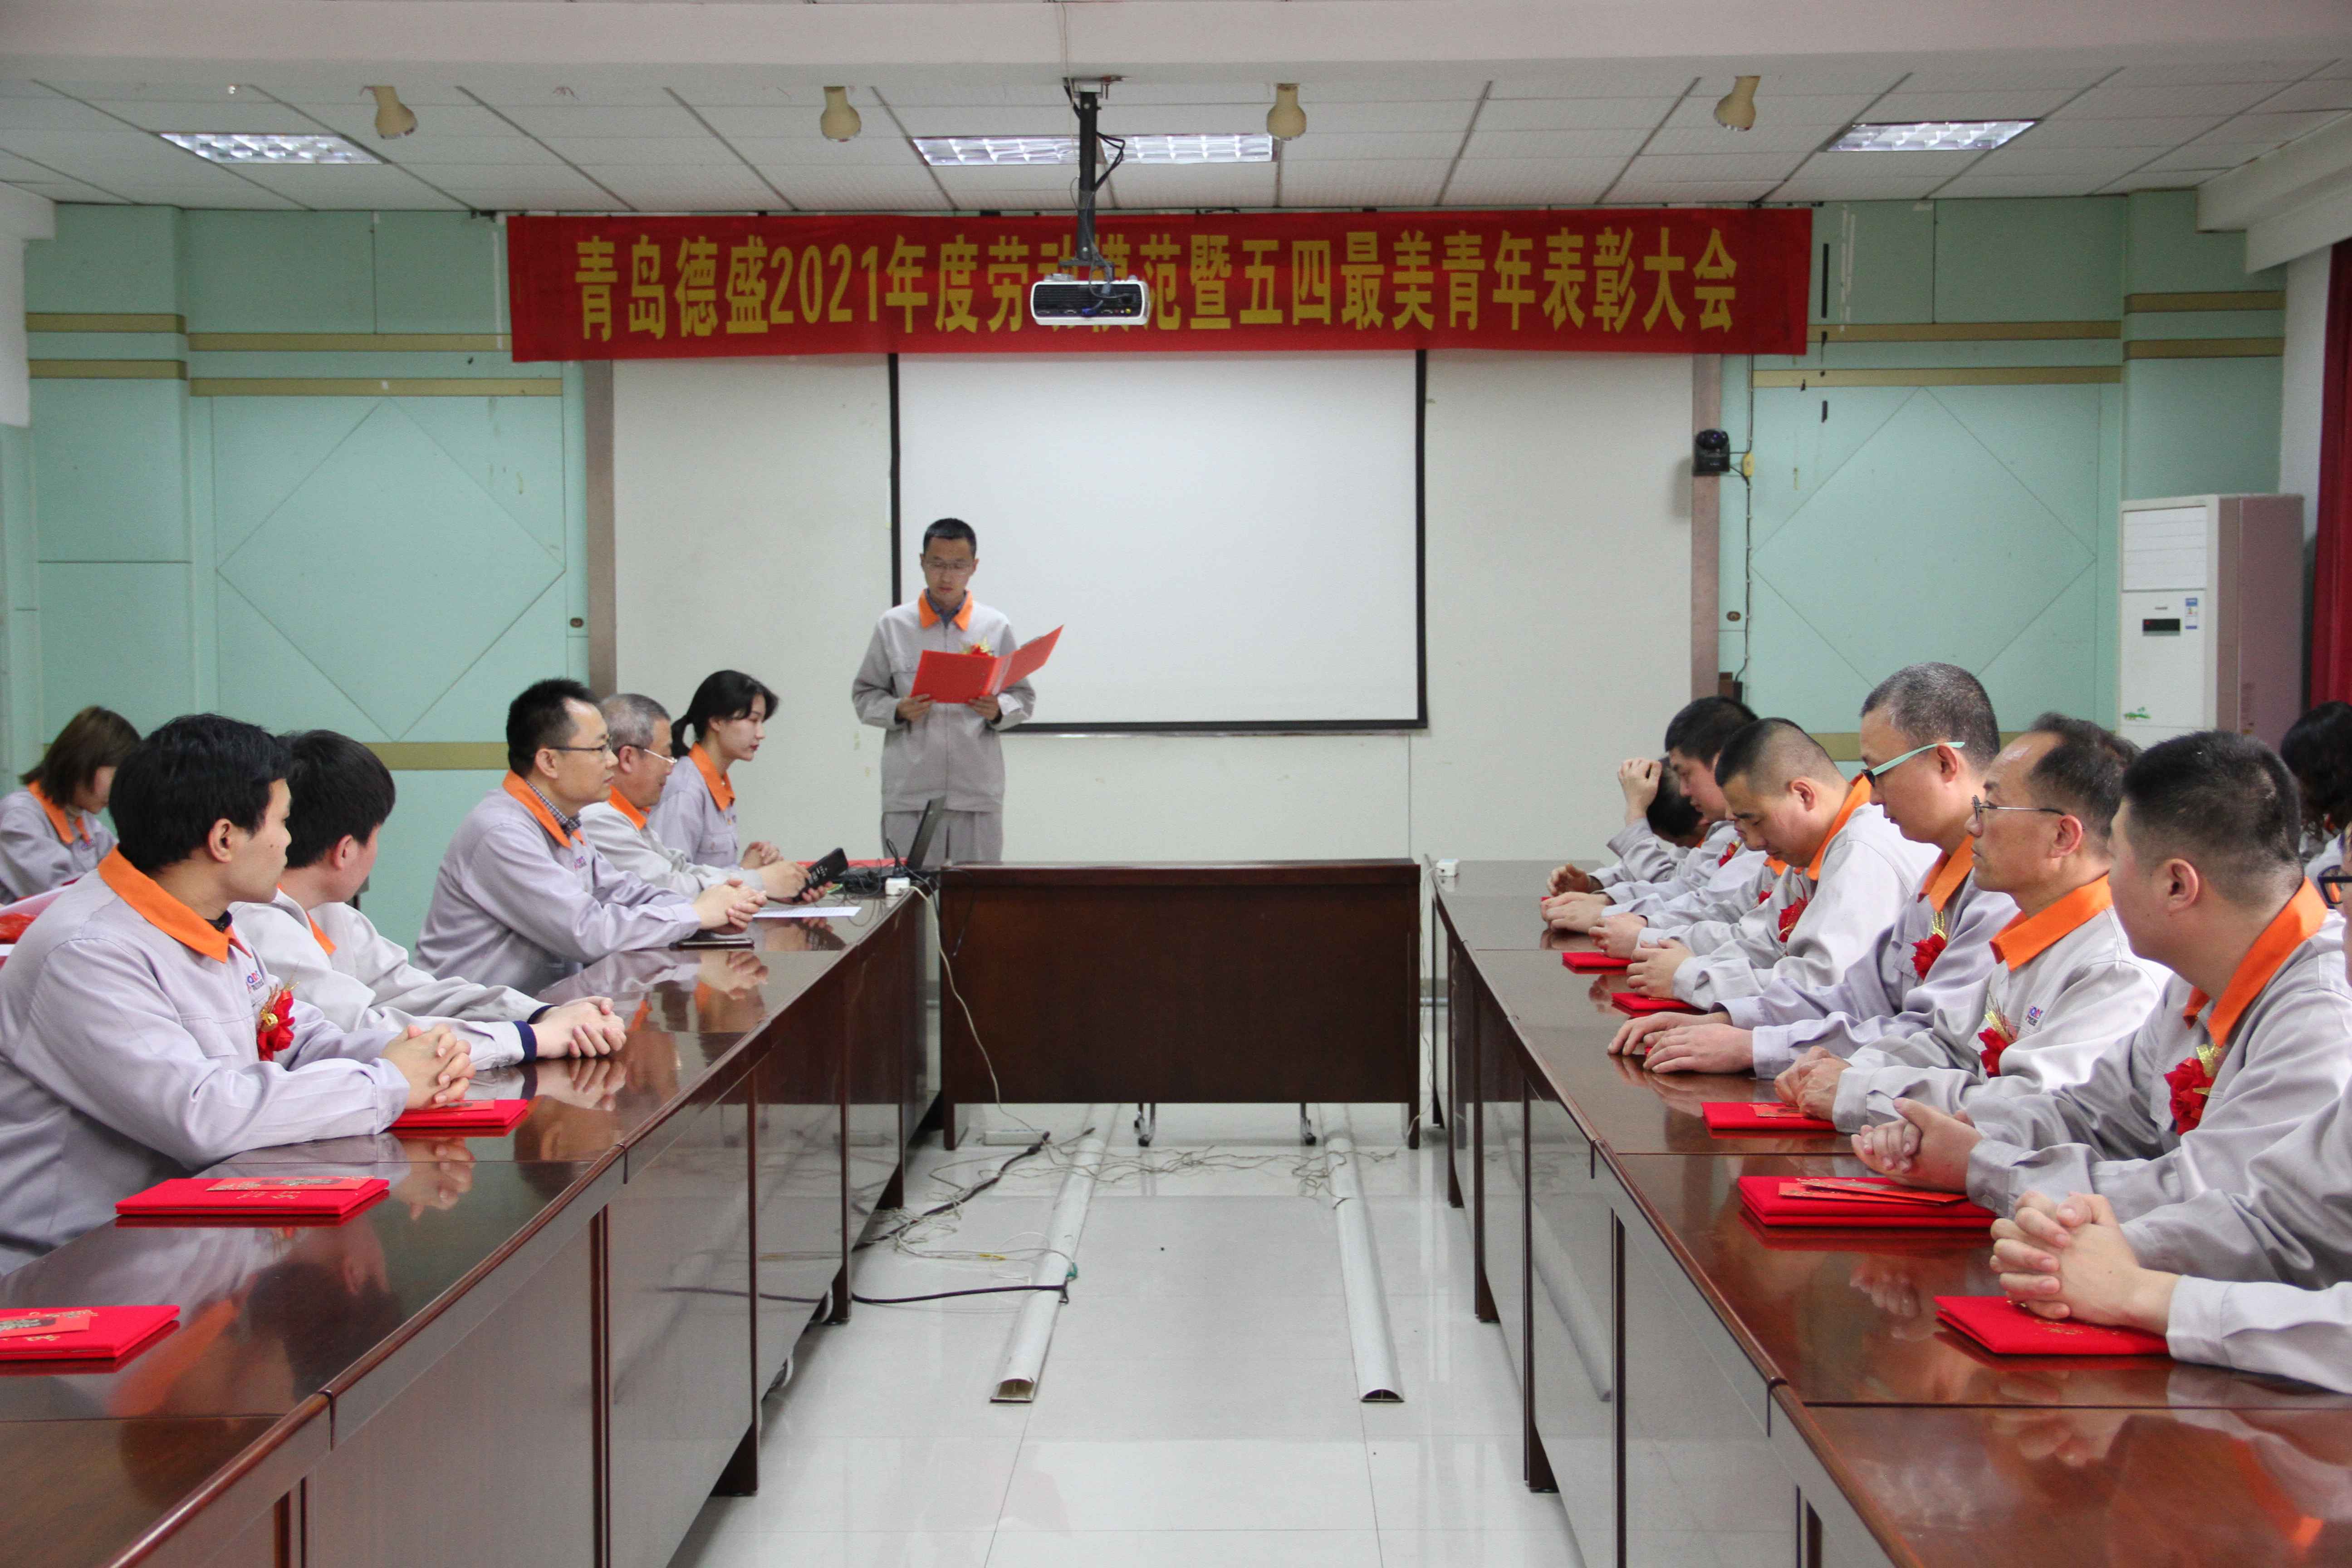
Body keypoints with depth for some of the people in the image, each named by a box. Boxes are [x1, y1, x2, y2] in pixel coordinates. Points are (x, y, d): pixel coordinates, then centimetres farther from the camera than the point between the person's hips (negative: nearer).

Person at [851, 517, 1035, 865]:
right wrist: (897, 711, -9)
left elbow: (1024, 698, 11)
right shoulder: (892, 626, 6)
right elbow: (864, 695, 10)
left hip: (978, 792, 0)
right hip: (909, 794, 0)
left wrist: (999, 710, -10)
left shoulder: (996, 627, 7)